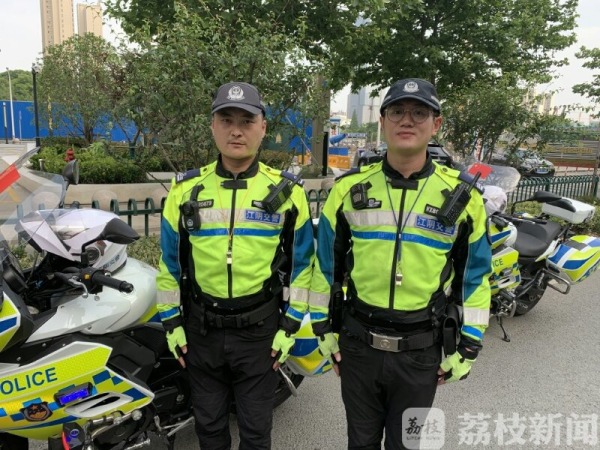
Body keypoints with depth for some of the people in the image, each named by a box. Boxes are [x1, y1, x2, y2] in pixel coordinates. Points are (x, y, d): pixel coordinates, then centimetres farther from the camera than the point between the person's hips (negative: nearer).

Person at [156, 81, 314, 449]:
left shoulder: (287, 191, -5)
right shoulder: (186, 189, -1)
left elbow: (301, 262, -1)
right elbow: (170, 260, 6)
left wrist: (290, 325, -4)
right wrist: (171, 321, 4)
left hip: (260, 329, -1)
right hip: (201, 328, 2)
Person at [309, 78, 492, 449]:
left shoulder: (462, 196, -6)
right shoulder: (349, 188, -5)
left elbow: (475, 277, 1)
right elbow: (326, 264, 3)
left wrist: (467, 347, 2)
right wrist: (323, 328, 5)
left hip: (421, 351, 0)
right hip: (357, 343, 1)